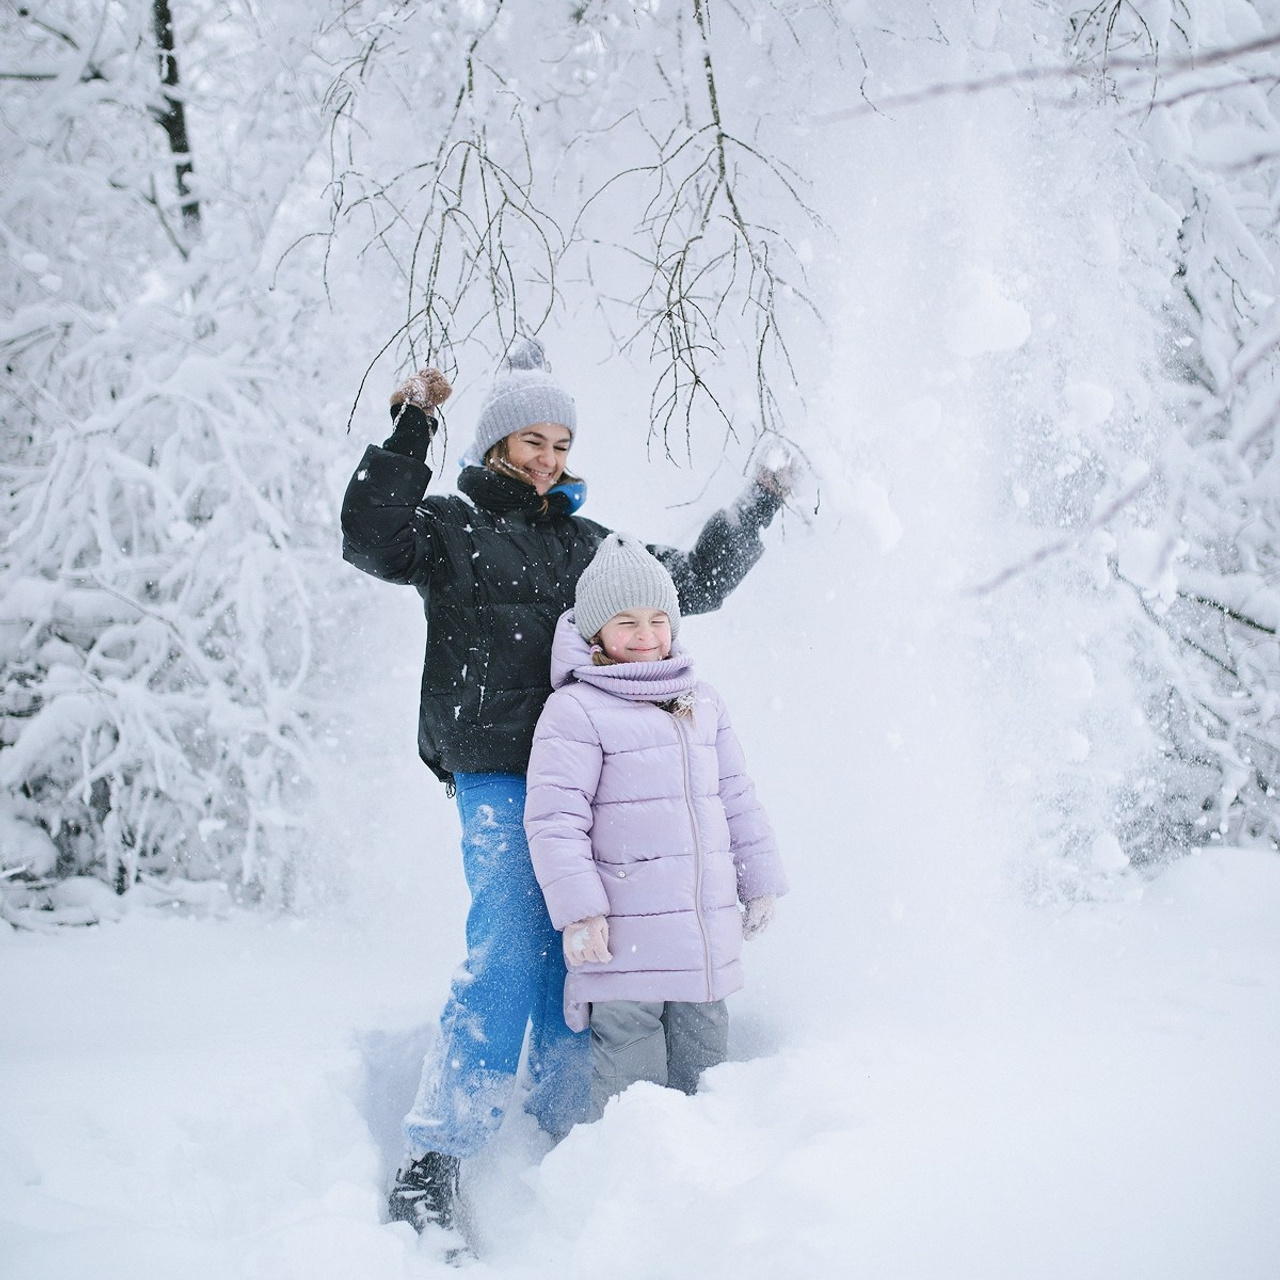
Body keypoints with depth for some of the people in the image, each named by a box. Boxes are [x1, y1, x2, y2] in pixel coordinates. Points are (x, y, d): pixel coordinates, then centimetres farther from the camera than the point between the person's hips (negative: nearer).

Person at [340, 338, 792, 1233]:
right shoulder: (450, 526, 9)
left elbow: (694, 584, 31)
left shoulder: (587, 545, 23)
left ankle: (569, 1141, 14)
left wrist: (757, 509, 26)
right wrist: (410, 430, -12)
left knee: (575, 957, 3)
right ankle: (435, 1159, -10)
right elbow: (372, 540, -12)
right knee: (507, 953, -16)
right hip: (497, 775, -5)